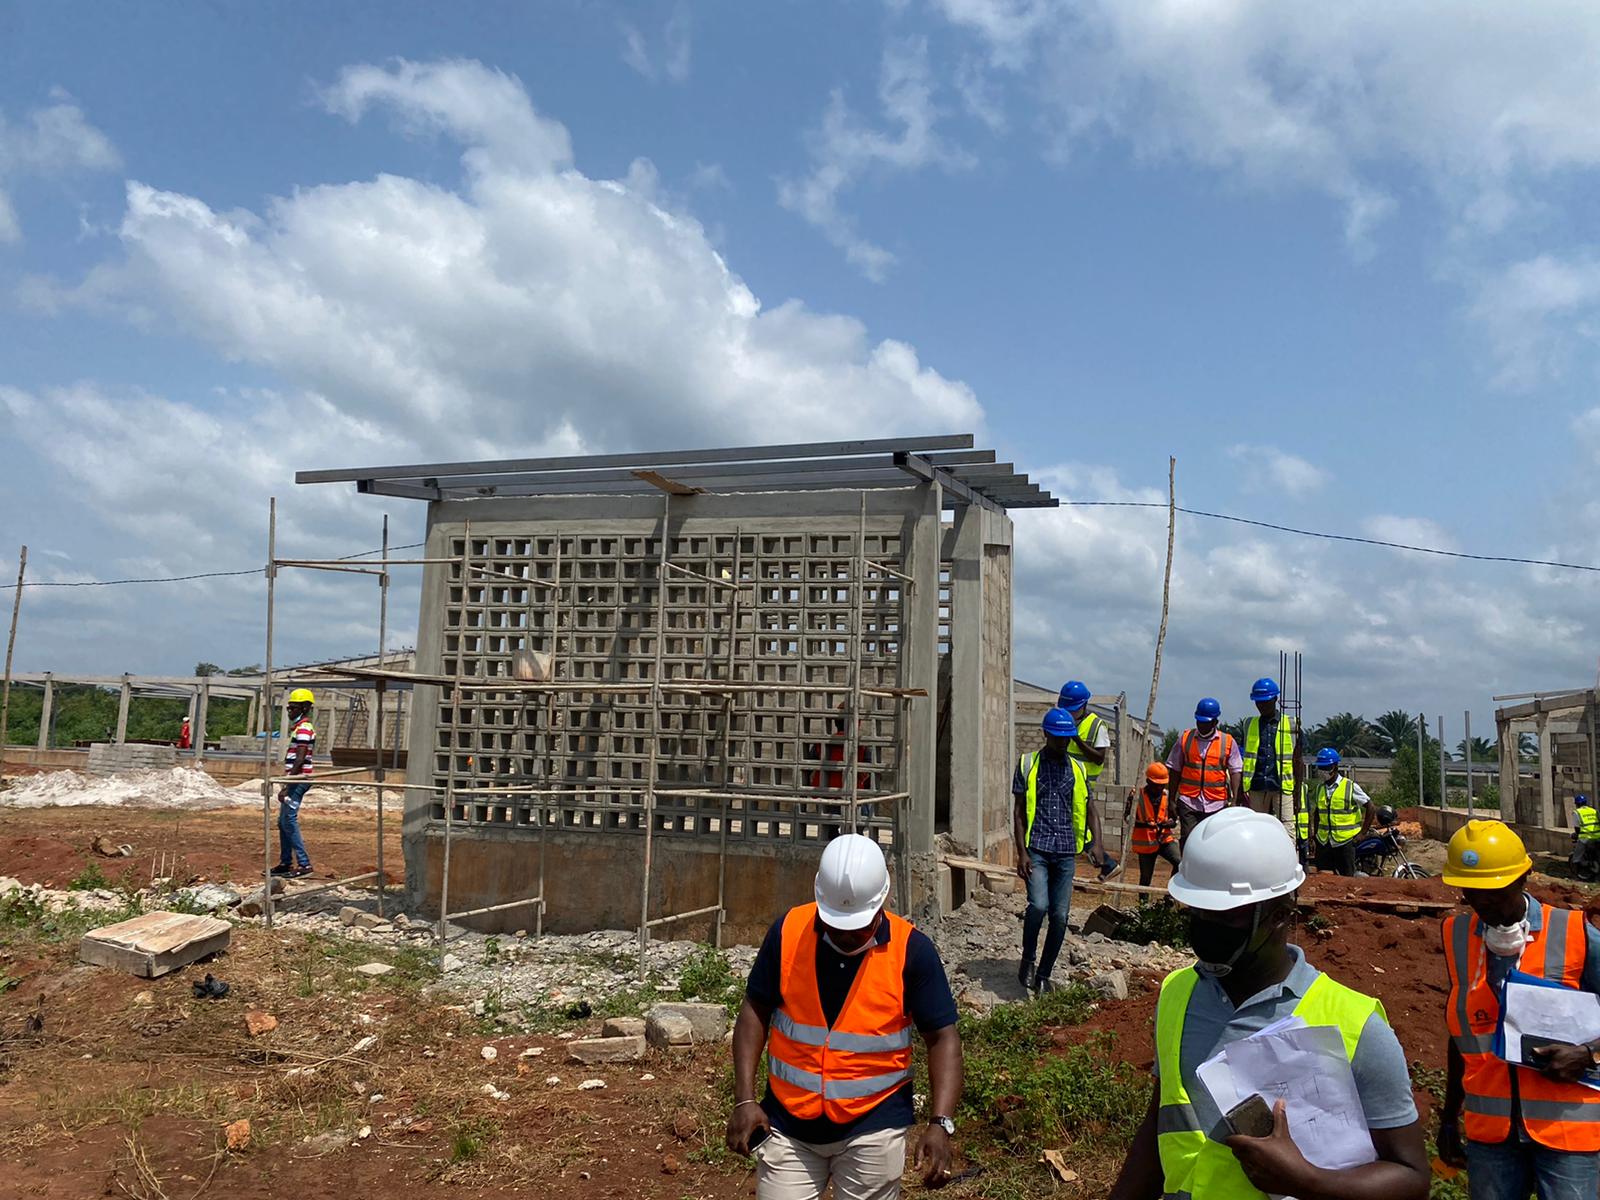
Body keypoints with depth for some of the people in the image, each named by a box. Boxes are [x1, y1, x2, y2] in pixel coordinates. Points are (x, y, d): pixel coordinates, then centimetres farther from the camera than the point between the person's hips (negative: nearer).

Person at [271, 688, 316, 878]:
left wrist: (286, 787, -23)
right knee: (283, 822, 13)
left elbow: (299, 760, -21)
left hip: (298, 780, -10)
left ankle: (304, 864, -10)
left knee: (289, 821, -11)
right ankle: (285, 863, 19)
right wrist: (286, 784, 23)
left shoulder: (304, 729, -15)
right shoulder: (298, 727, 18)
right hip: (294, 780, 10)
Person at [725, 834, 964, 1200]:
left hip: (873, 1127, -1)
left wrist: (941, 1123, -20)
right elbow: (755, 1011, 0)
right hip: (787, 1119, 1)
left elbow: (942, 1037, -9)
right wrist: (745, 1099, -7)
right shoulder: (787, 932, -9)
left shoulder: (911, 950, -13)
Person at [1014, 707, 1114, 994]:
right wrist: (1022, 852, -7)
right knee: (1039, 906, -20)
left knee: (1060, 916, 3)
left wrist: (1097, 844, -5)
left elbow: (1090, 809, 12)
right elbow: (1018, 811, 2)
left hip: (1066, 852, 3)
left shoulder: (1078, 769, 11)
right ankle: (1027, 959, 6)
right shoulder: (1028, 764, 3)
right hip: (1037, 849, -3)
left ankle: (1043, 975, 18)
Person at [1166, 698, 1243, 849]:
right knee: (1188, 840, -9)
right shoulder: (1185, 739, 7)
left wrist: (1234, 799, -8)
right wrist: (1171, 799, 8)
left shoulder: (1228, 742, 6)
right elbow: (1174, 770, 11)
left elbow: (1236, 771, 4)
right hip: (1188, 802, 0)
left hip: (1217, 803, 0)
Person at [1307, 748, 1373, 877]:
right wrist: (1314, 834, 13)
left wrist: (1363, 832, -5)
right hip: (1323, 842, 5)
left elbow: (1369, 807, -3)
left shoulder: (1350, 786, -7)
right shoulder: (1318, 788, 9)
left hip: (1345, 841, -5)